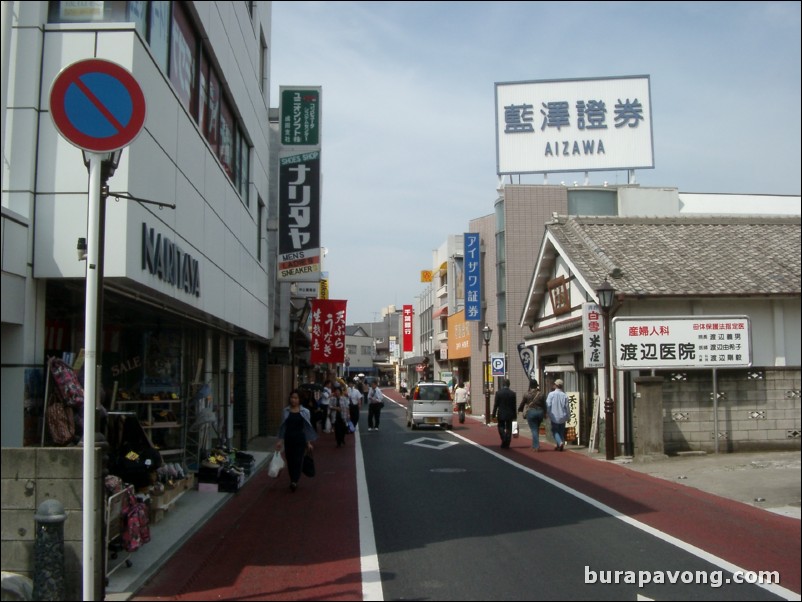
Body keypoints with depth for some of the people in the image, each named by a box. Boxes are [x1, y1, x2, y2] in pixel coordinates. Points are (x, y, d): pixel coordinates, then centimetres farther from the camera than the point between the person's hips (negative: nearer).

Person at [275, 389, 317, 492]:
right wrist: (280, 440, 2)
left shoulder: (305, 412, 0)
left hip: (300, 439, -2)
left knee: (298, 460, -11)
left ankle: (294, 481, -16)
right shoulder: (285, 411, 3)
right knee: (290, 461, 7)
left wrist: (309, 442, 1)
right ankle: (293, 481, 20)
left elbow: (307, 428, 3)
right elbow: (283, 427, 7)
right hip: (288, 439, 2)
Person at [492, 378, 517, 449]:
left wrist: (494, 414, -1)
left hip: (501, 414, -1)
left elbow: (495, 404, -7)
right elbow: (514, 405, 0)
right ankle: (506, 444, 10)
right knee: (508, 429, 9)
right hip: (510, 414, 2)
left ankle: (504, 439, -11)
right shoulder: (512, 393, -4)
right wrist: (514, 415, 8)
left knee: (501, 427, 12)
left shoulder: (498, 392, -9)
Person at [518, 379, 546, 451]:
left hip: (531, 412, -3)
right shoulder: (541, 394, 0)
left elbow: (522, 403, 6)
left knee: (534, 429, 0)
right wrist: (544, 414, 14)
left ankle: (536, 446, -8)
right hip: (540, 412, 3)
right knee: (537, 429, 17)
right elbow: (544, 405, 3)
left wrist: (519, 410, 25)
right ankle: (534, 445, 24)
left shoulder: (527, 394, -6)